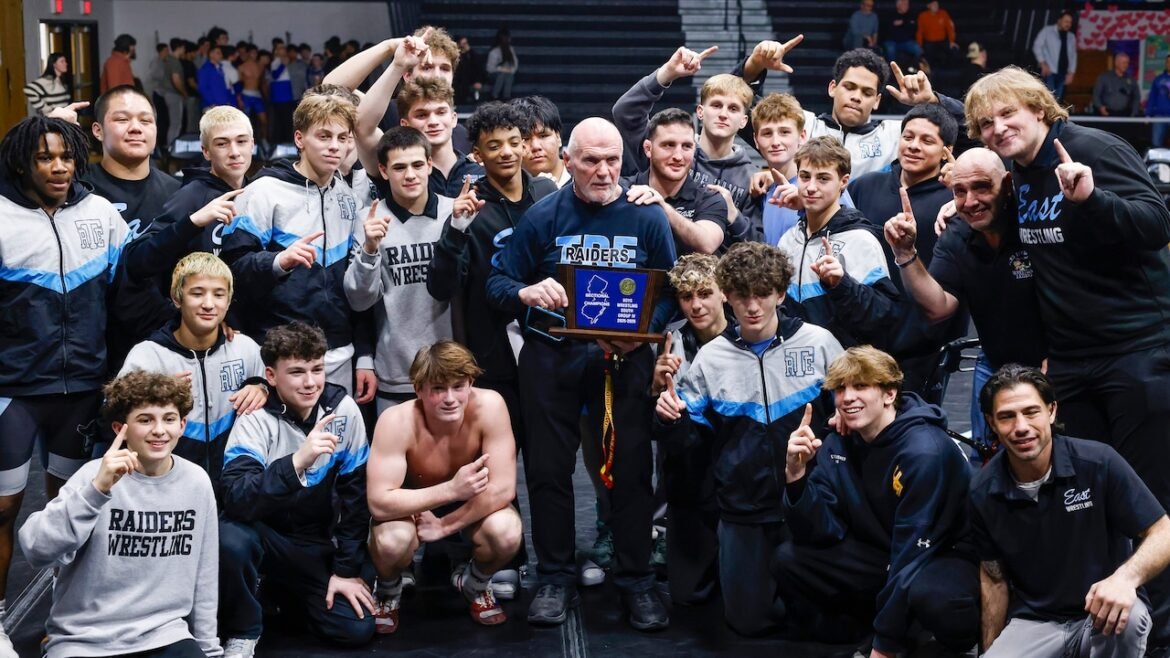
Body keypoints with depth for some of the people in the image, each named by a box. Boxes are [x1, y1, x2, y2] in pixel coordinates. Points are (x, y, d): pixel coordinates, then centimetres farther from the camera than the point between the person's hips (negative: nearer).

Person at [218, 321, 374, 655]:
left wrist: (346, 568, -5)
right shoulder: (256, 419, -18)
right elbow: (235, 500, -33)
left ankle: (281, 588, 19)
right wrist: (297, 461, -46)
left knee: (357, 628, -11)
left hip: (319, 543, 4)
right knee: (231, 537, -37)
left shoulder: (343, 410, -10)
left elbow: (356, 493, -3)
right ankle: (242, 633, -8)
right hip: (265, 535, -4)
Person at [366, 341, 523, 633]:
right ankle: (388, 590, 4)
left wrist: (445, 525, -28)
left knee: (507, 533, -31)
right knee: (390, 541, -34)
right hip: (415, 508, -1)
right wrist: (451, 489, -43)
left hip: (472, 507, 1)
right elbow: (379, 503, -36)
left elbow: (503, 488, -27)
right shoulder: (396, 421, -31)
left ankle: (474, 583, 6)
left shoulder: (489, 406, -28)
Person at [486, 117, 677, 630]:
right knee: (548, 467, 6)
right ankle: (555, 578, 20)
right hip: (550, 357, 1)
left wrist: (642, 330, -19)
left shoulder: (647, 217, -1)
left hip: (623, 357, 0)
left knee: (630, 467, 2)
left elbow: (671, 292, -1)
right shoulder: (542, 216, -1)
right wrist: (525, 293, -23)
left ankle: (636, 580, 15)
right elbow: (496, 283, -1)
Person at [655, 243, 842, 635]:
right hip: (744, 509, 2)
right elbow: (690, 441, 2)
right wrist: (672, 420, -20)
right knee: (749, 620, 6)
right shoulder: (711, 358, 0)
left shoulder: (818, 343, -6)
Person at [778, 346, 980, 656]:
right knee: (790, 560, -10)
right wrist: (796, 474, -25)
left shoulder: (924, 450, -24)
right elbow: (821, 533, -7)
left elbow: (913, 551, -24)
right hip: (885, 557, 6)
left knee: (927, 593, -40)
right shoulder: (837, 445, -4)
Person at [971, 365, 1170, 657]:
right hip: (1033, 621, 2)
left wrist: (1126, 577, -32)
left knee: (1128, 618, -36)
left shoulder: (1099, 463, -15)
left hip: (1101, 612, -2)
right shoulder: (983, 492, -6)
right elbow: (993, 578, 7)